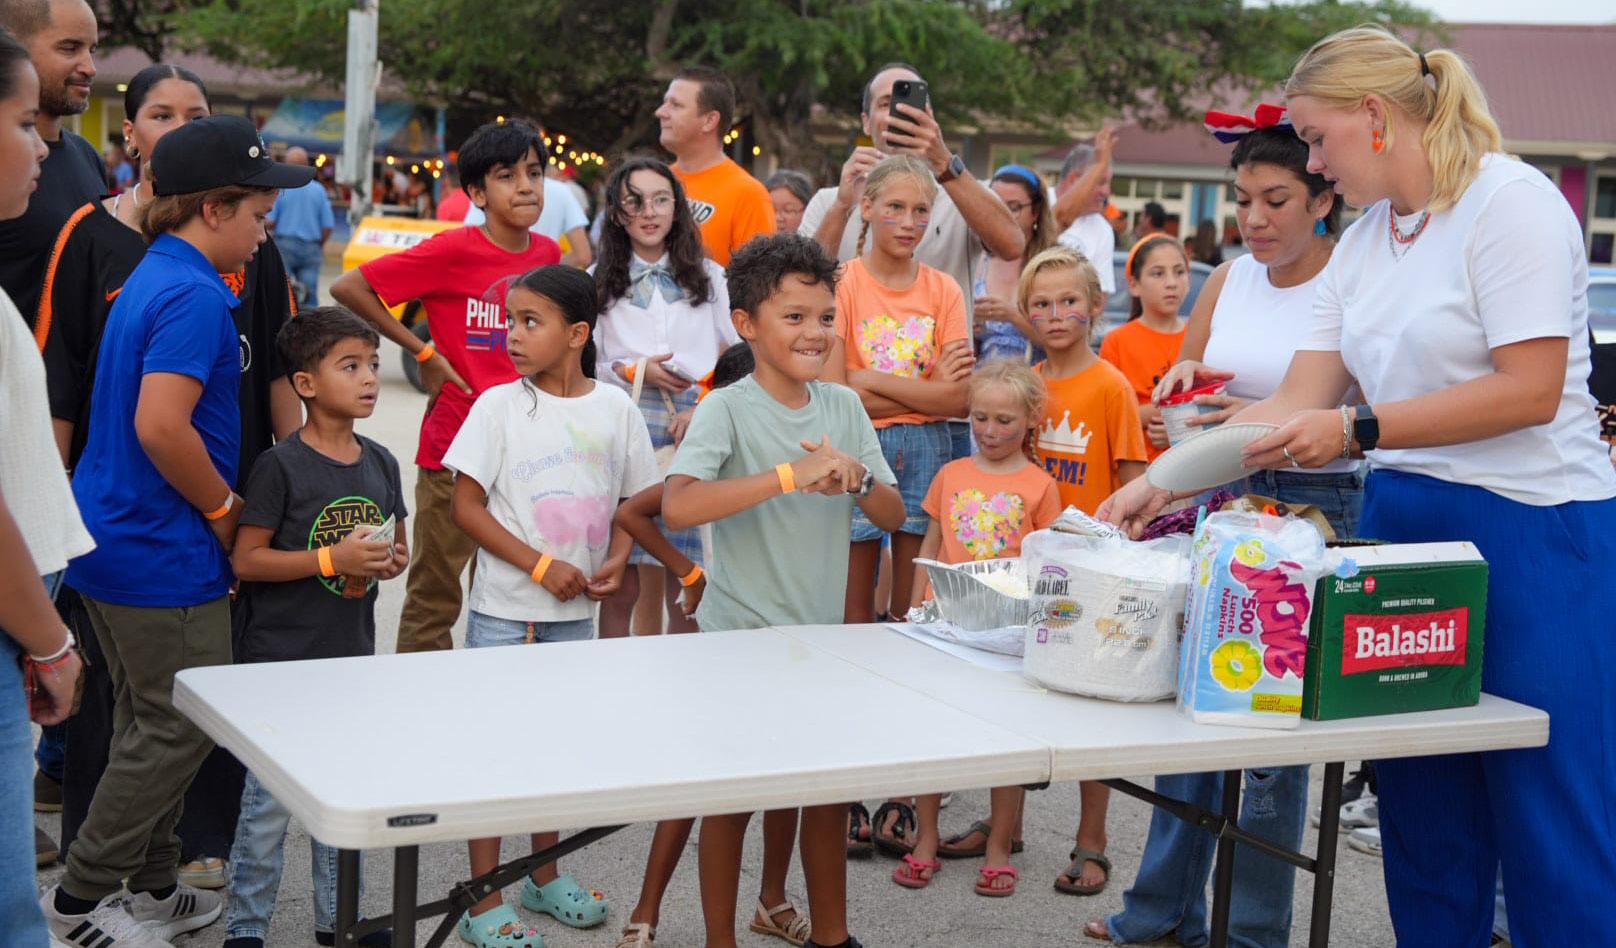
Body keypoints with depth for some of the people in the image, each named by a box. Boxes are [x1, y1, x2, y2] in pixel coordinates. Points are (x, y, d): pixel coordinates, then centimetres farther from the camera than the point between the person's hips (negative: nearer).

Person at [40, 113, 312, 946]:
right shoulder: (195, 295, -19)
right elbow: (161, 425, -29)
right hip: (165, 557, -10)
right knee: (176, 730, 1)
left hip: (113, 540, 10)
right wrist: (227, 511, -15)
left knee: (150, 723, 18)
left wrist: (218, 510, 18)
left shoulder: (149, 279, 13)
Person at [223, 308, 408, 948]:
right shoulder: (281, 466, -12)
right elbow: (246, 559, -13)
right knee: (269, 800, 1)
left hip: (352, 657, 6)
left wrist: (393, 561, -5)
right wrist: (332, 559, -21)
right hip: (281, 661, -6)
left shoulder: (380, 463, 7)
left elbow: (398, 545, 19)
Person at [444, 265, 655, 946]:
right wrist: (542, 567, -17)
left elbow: (633, 500, 11)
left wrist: (616, 558, -9)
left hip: (575, 609, 3)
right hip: (505, 609, -3)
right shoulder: (500, 405, -8)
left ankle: (545, 875, 32)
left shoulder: (615, 408, 0)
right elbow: (466, 507, -10)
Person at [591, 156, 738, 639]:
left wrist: (705, 408, -6)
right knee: (620, 585, -2)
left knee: (686, 581, -1)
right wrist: (633, 373, -9)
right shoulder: (599, 282, 11)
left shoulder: (708, 277, 12)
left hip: (694, 433, 1)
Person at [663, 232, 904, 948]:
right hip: (739, 635, -5)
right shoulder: (727, 410, -12)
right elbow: (678, 507, -28)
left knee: (832, 786, 13)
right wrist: (791, 474, -33)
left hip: (822, 632, 5)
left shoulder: (844, 407, 4)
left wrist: (854, 478, -15)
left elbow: (893, 516, 7)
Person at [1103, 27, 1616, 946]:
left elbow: (1531, 391, -18)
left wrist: (1357, 429, -18)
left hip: (1530, 534, -7)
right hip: (1403, 524, 8)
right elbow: (1294, 405, 11)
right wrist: (1162, 483, 3)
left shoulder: (1511, 203, -10)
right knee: (1425, 816, 9)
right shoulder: (1361, 245, 13)